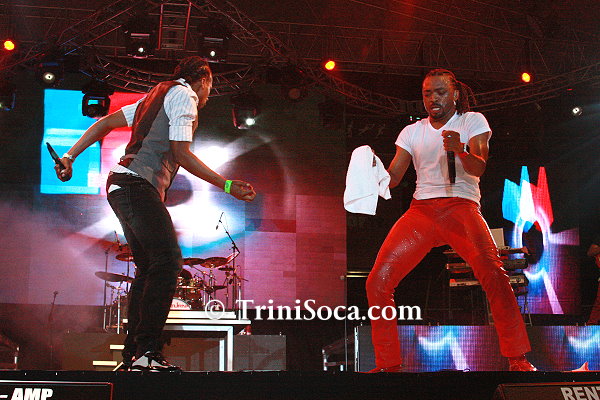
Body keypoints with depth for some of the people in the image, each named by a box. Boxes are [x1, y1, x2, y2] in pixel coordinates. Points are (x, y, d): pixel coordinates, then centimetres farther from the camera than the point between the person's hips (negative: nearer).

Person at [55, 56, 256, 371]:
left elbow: (105, 123, 22)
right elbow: (181, 153, -9)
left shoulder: (156, 96, 27)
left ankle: (132, 356, 7)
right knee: (167, 260, -19)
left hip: (122, 186, 10)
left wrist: (70, 156, 21)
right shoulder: (184, 95, -1)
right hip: (139, 184, -10)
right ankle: (147, 351, -27)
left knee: (149, 268, 9)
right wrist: (228, 186, -7)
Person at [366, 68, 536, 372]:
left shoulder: (472, 121, 8)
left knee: (493, 273, -28)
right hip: (421, 210, 4)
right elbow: (392, 177, 10)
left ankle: (518, 360, -19)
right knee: (377, 282, -11)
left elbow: (478, 168, -7)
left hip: (461, 206, -3)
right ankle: (388, 364, 2)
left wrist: (460, 150, -28)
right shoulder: (412, 131, 17)